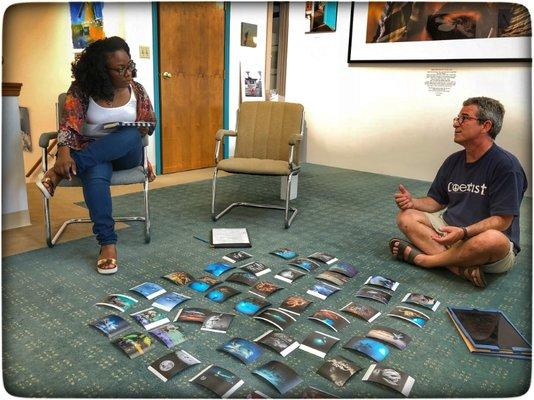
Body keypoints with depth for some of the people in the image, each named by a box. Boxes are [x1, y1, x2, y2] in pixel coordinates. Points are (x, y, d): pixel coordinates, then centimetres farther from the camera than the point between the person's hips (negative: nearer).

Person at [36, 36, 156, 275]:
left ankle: (59, 174, -30)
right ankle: (107, 242, -35)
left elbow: (148, 125, 9)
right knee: (96, 176, -38)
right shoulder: (81, 90, -6)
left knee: (130, 135, -35)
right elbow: (69, 123, -15)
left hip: (126, 154, 2)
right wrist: (64, 153, -33)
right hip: (90, 151, -2)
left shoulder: (136, 90, 1)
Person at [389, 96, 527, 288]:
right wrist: (413, 202, -10)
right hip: (450, 230, 6)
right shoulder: (454, 161, 7)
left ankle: (421, 258, -19)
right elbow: (436, 201, 12)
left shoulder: (505, 164, -14)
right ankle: (460, 266, -27)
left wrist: (464, 232, -33)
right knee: (406, 217, -11)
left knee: (492, 240, -40)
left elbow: (502, 220, -18)